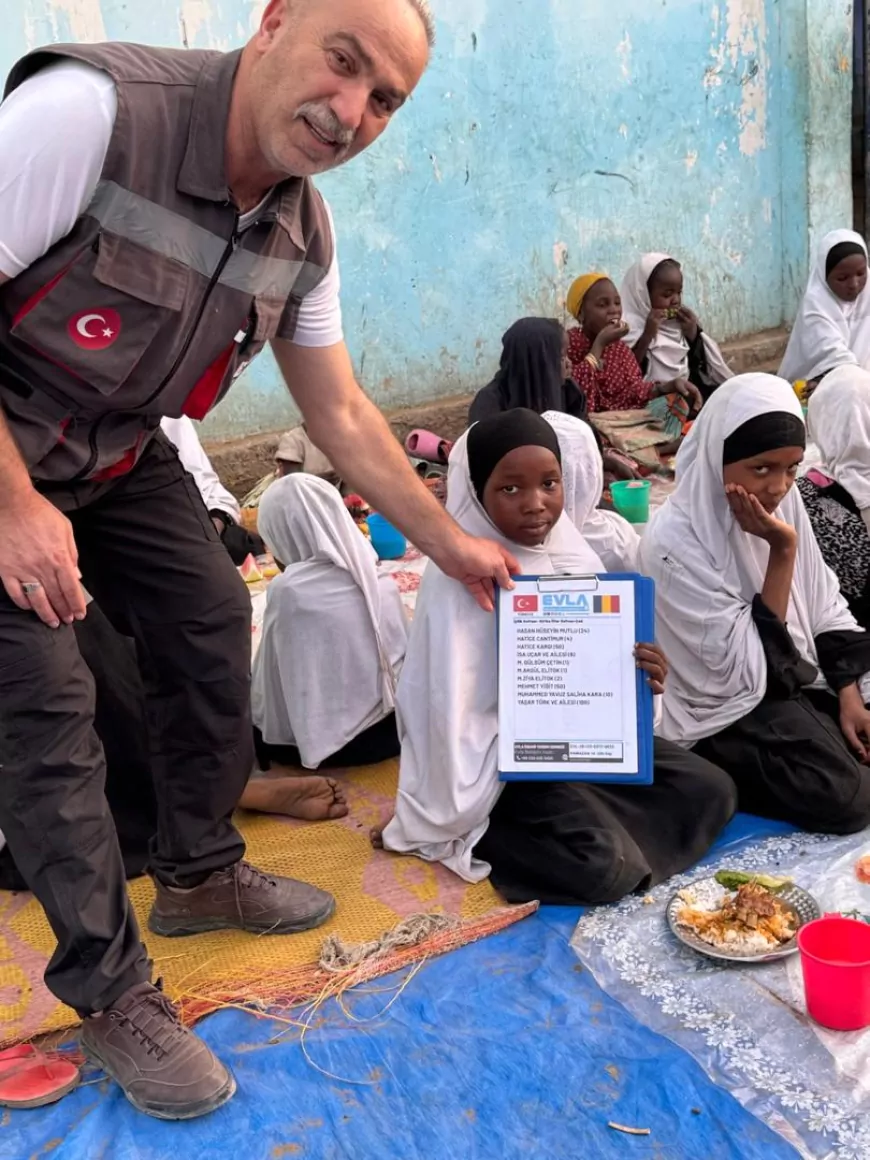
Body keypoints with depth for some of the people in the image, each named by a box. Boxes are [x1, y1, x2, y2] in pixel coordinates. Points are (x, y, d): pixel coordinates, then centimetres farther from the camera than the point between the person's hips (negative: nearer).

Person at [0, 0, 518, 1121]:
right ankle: (109, 993, 8)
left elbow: (341, 415, 2)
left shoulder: (303, 235, -7)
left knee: (213, 630, 8)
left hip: (122, 454, 7)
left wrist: (454, 546, 3)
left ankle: (199, 874, 30)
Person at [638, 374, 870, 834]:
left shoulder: (785, 500, -3)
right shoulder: (674, 542, -23)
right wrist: (782, 551, -26)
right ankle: (729, 779, 0)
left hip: (800, 678, 7)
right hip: (729, 710, -7)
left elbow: (826, 607, 7)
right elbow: (744, 669, -23)